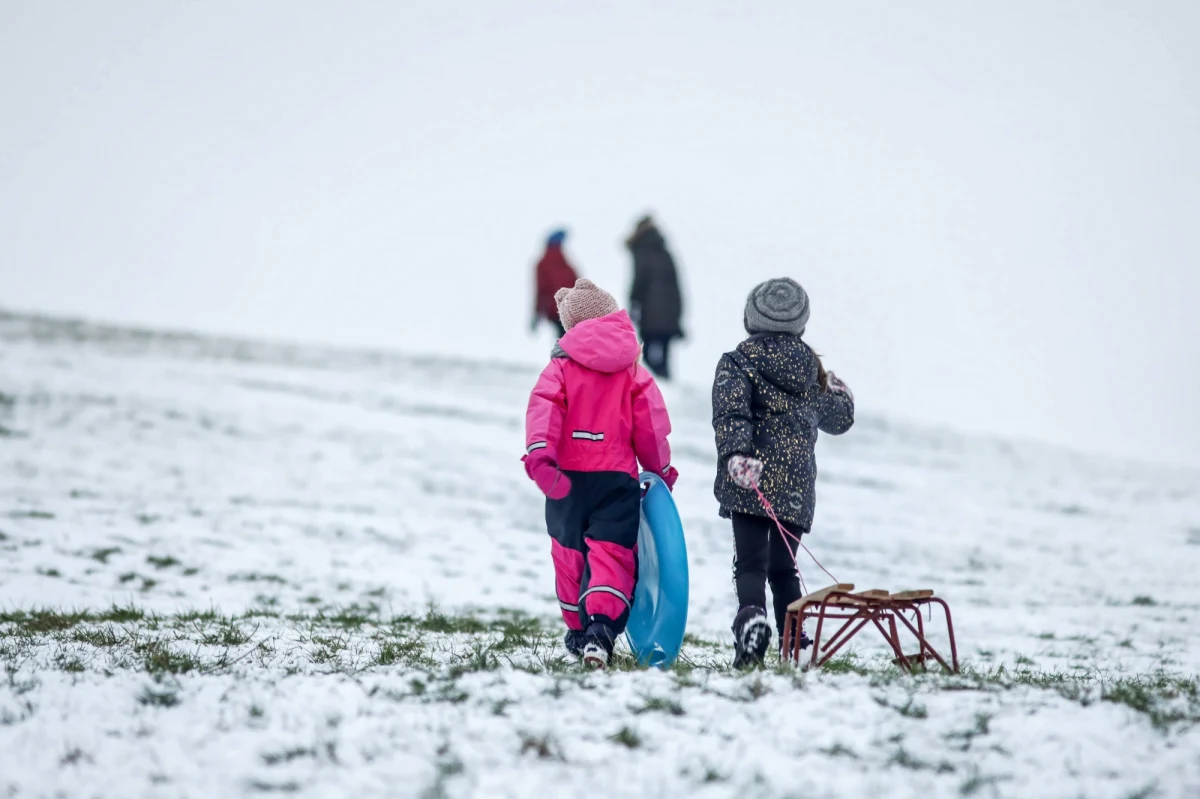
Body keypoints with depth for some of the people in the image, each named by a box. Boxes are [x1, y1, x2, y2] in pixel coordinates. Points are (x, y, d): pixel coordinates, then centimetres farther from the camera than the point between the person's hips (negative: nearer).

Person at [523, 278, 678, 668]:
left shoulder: (561, 367, 0)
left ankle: (578, 630, 28)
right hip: (618, 476, 0)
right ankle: (601, 626, -30)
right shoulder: (634, 371, 5)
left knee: (570, 552, 17)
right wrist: (661, 469, 19)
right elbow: (650, 424, 6)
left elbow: (544, 409, -15)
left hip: (569, 476, 0)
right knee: (611, 552, -6)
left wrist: (538, 453, -24)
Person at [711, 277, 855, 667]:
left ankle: (752, 617, -33)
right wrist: (839, 391, 49)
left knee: (750, 562, -8)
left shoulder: (738, 363, 2)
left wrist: (735, 453, -26)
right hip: (798, 487, 4)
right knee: (784, 565, 15)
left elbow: (730, 410, -16)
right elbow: (839, 418, 29)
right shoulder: (812, 369, 15)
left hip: (752, 480, -4)